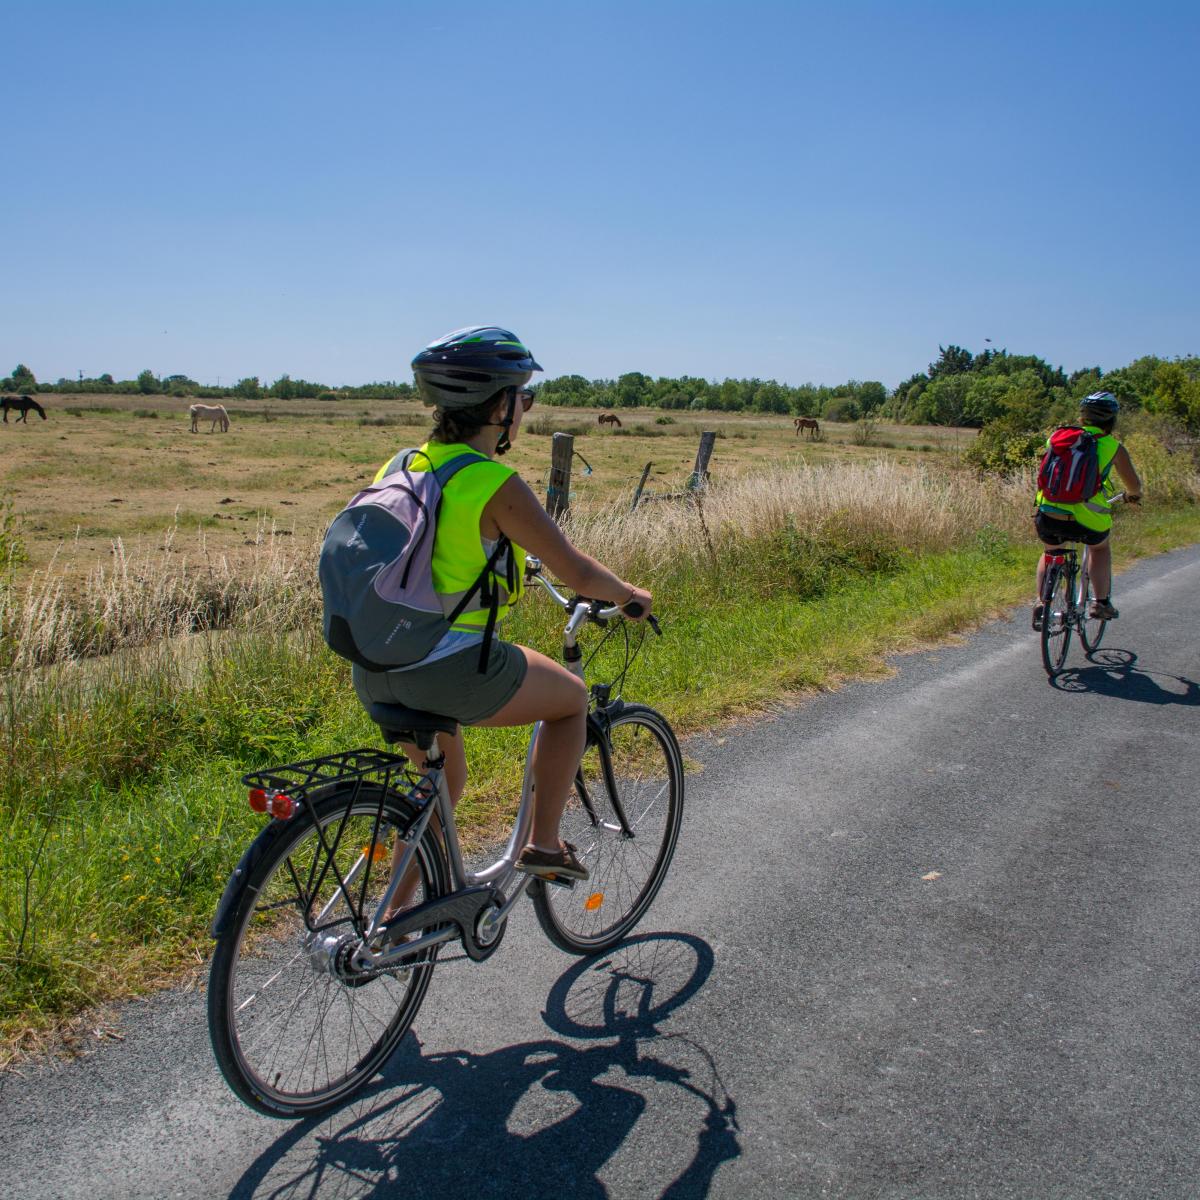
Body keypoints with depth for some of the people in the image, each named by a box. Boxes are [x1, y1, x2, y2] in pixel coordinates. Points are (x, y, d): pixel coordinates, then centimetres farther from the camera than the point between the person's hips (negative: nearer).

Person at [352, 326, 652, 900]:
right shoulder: (494, 484, -13)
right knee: (572, 697, 18)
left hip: (374, 669, 8)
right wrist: (631, 595, 12)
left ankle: (396, 914, 36)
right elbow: (578, 574, -8)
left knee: (444, 778, 30)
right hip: (451, 670, -7)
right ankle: (543, 843, 20)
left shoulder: (401, 464, 8)